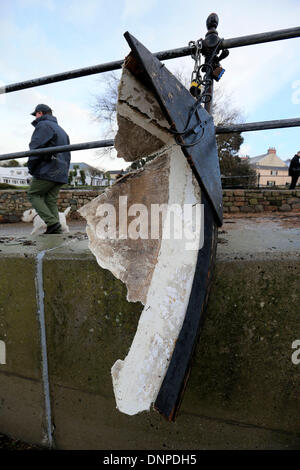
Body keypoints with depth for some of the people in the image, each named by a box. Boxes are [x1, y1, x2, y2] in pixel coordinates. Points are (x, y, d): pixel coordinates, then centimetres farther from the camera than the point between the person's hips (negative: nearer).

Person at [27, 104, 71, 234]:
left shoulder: (43, 125, -1)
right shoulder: (61, 129, 26)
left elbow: (36, 148, -11)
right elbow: (67, 154, 24)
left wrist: (31, 168, -2)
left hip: (47, 171, -8)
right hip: (61, 174, 8)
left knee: (33, 194, 3)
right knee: (51, 200, 8)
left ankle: (52, 222, -12)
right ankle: (56, 229, -1)